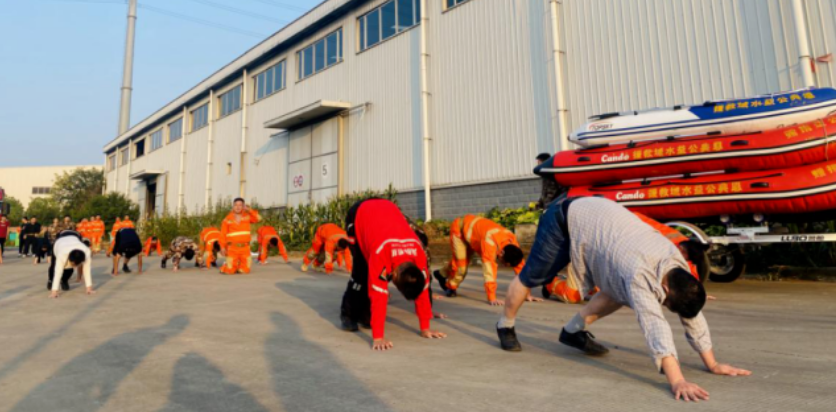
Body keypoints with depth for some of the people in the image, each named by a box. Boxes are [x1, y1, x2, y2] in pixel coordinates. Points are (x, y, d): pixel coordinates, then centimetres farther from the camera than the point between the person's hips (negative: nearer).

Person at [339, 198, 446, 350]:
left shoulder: (419, 254, -27)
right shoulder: (381, 253, -42)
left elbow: (423, 291, -17)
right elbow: (378, 296, -40)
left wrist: (425, 328, -12)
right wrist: (378, 337, -38)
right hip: (358, 214, -4)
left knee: (373, 277, -4)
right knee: (362, 272, -14)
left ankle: (364, 314, 13)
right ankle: (348, 314, 5)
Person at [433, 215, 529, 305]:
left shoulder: (512, 242, -24)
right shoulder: (490, 242, -44)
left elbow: (520, 266, -18)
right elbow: (489, 270, -47)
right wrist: (492, 298, -47)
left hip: (472, 227, 7)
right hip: (460, 228, -7)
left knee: (465, 261, 18)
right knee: (461, 264, -12)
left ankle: (442, 274, 44)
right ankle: (451, 287, 18)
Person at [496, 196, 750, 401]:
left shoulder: (677, 264, -13)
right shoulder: (640, 272, -37)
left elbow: (693, 317, -5)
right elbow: (655, 325, -45)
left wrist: (712, 364, -2)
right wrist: (677, 381, -50)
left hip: (593, 216, 7)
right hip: (566, 219, -7)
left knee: (622, 293, 2)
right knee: (532, 277, 5)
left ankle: (574, 330, 14)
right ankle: (505, 326, 29)